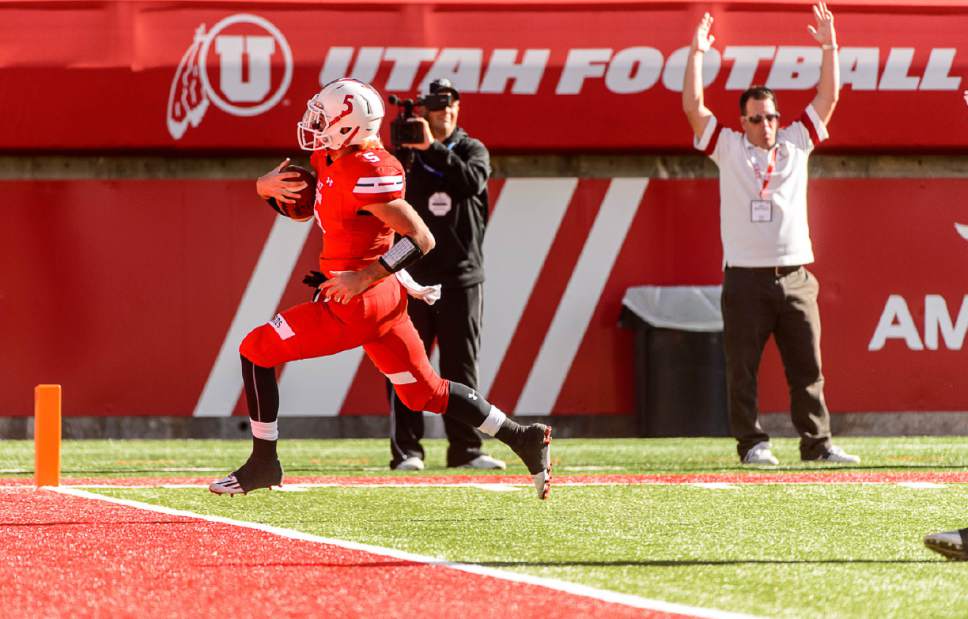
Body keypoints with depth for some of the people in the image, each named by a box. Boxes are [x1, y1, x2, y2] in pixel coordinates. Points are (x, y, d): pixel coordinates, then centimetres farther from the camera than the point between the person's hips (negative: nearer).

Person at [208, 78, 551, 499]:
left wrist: (365, 277, -25)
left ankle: (263, 464, 6)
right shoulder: (330, 158, 9)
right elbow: (267, 185, 20)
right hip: (383, 298, 10)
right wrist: (270, 184, -5)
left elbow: (421, 239, -22)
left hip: (356, 303, -10)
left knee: (256, 351, 0)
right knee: (425, 393, 15)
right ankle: (524, 439, 14)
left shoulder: (368, 173, -20)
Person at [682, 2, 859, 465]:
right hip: (746, 278, -2)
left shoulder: (795, 144, 14)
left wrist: (829, 48, 4)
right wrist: (697, 54, -5)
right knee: (743, 368, -3)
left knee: (807, 366, 2)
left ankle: (817, 443, 4)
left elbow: (828, 99, 11)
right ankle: (751, 443, 2)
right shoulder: (729, 148, 7)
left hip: (795, 277, 2)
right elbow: (692, 106, -2)